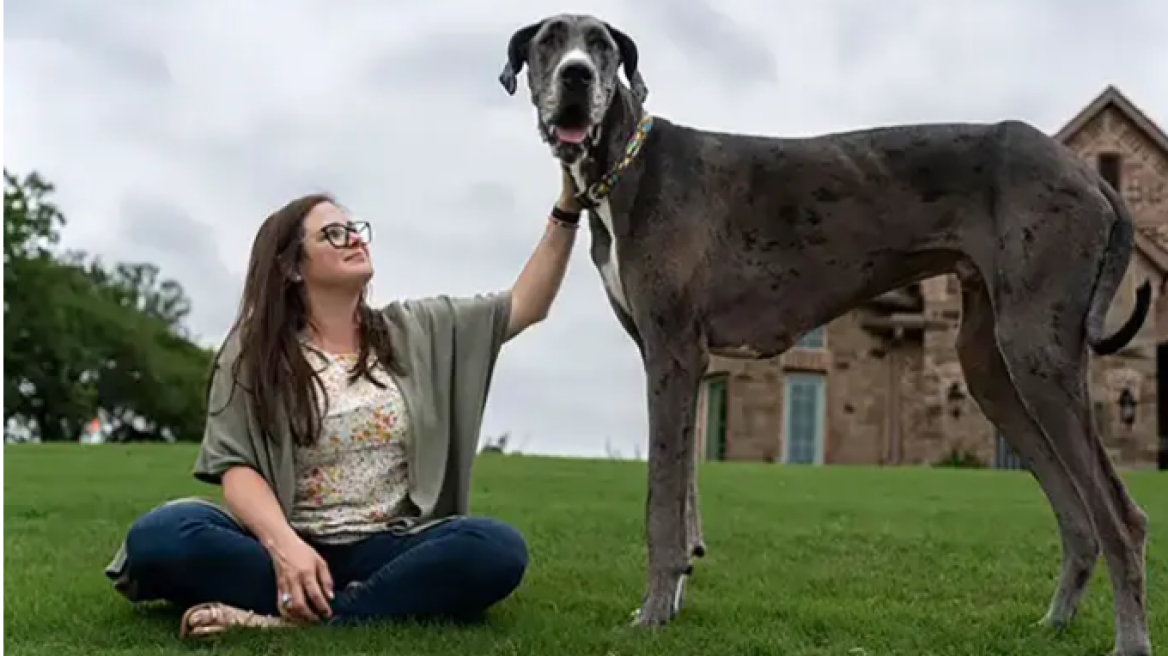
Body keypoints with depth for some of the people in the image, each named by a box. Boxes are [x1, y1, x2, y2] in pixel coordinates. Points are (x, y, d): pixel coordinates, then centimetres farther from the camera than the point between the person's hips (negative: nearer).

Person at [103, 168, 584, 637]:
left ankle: (293, 617, -32)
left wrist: (567, 208, 1)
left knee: (497, 548, -30)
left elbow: (526, 306, 12)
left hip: (387, 551, 2)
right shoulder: (252, 353, 5)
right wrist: (284, 544, -26)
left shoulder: (413, 331, 13)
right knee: (159, 535, -31)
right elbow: (237, 468, -5)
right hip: (289, 546, -1)